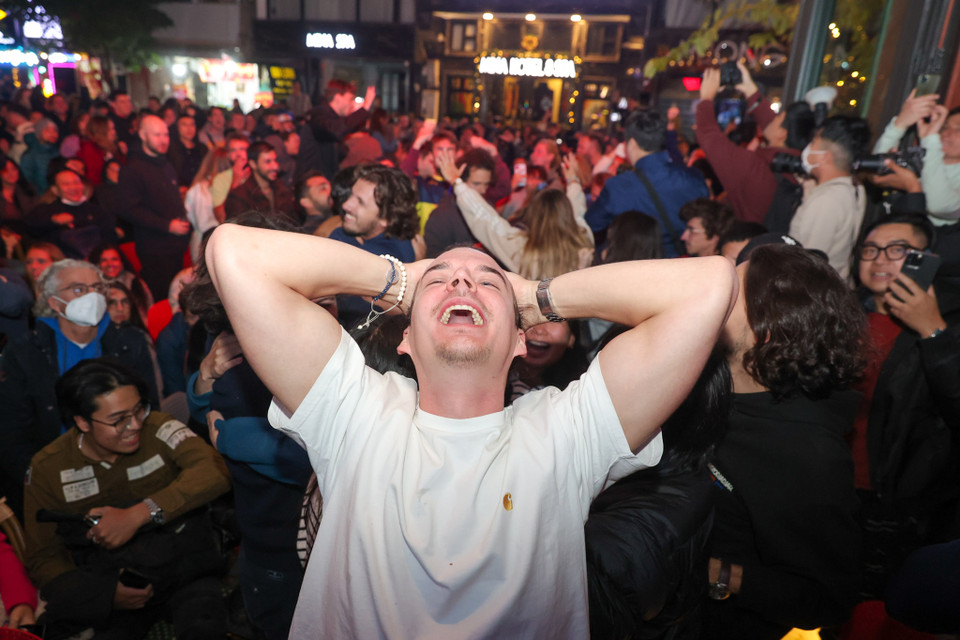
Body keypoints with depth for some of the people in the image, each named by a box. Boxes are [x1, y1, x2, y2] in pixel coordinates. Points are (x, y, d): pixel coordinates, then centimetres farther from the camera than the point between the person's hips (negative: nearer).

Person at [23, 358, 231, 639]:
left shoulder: (157, 428, -8)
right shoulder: (47, 468, -1)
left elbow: (215, 471, -23)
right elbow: (43, 559, 5)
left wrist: (138, 514, -27)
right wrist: (105, 592, -12)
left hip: (185, 567, -3)